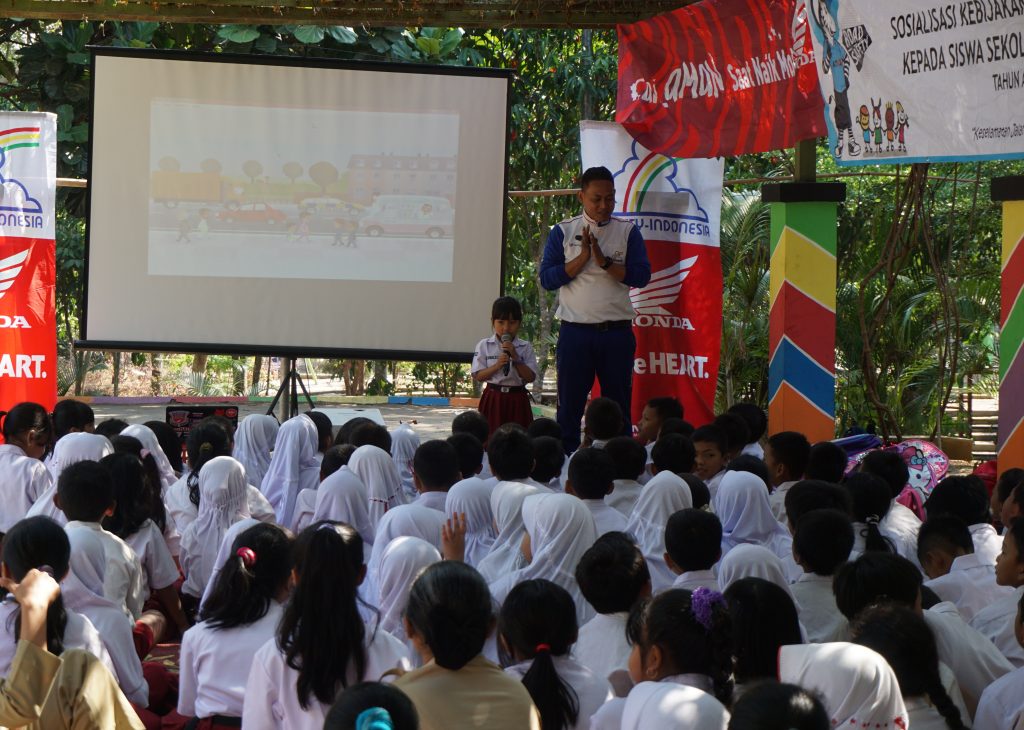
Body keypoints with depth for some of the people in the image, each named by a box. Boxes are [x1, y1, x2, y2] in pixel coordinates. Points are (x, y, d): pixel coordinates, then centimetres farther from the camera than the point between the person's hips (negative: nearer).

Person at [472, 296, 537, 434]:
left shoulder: (525, 347, 1)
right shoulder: (484, 346, 1)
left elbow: (530, 377, -6)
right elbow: (478, 376, -3)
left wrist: (516, 358, -15)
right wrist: (496, 366, -18)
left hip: (517, 400, 1)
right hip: (493, 398, 0)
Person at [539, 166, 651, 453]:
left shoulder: (628, 232, 4)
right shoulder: (563, 232, 4)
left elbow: (641, 276, -6)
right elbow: (547, 278, -3)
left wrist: (604, 261, -15)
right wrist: (582, 258, -12)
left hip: (616, 332, 0)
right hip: (575, 332, 0)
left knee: (619, 407, 5)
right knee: (570, 405, 3)